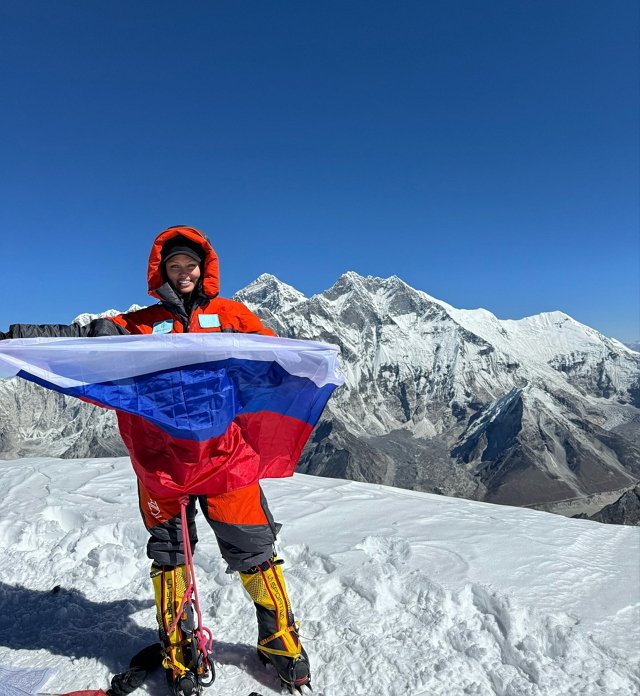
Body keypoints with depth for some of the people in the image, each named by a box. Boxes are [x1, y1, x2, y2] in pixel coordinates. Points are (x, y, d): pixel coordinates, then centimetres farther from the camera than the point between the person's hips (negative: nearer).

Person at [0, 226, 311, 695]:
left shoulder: (229, 314, 9)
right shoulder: (140, 324, 11)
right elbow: (84, 339, 1)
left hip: (223, 452, -1)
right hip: (160, 458, 1)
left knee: (253, 549, 5)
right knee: (169, 553, 13)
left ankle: (281, 641, 27)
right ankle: (179, 653, 33)